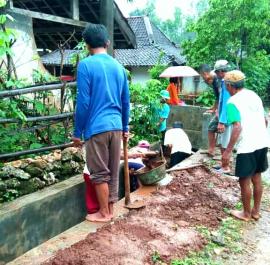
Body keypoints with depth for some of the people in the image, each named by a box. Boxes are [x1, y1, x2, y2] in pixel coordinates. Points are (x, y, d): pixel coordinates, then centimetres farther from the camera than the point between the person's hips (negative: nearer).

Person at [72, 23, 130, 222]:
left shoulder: (85, 65, -8)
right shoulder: (118, 66, 9)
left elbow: (83, 103, -12)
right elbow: (126, 101, 12)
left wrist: (78, 132, -3)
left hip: (96, 127, -6)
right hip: (116, 126, 6)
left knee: (100, 173, 6)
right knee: (113, 171, 14)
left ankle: (104, 213, 17)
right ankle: (111, 208, 26)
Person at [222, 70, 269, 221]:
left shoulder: (233, 102, -13)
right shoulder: (254, 95, 10)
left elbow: (238, 127, -23)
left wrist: (228, 151, -19)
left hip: (247, 147, -8)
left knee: (245, 181, 8)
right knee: (257, 178, 18)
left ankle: (246, 214, 21)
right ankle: (256, 211, 30)